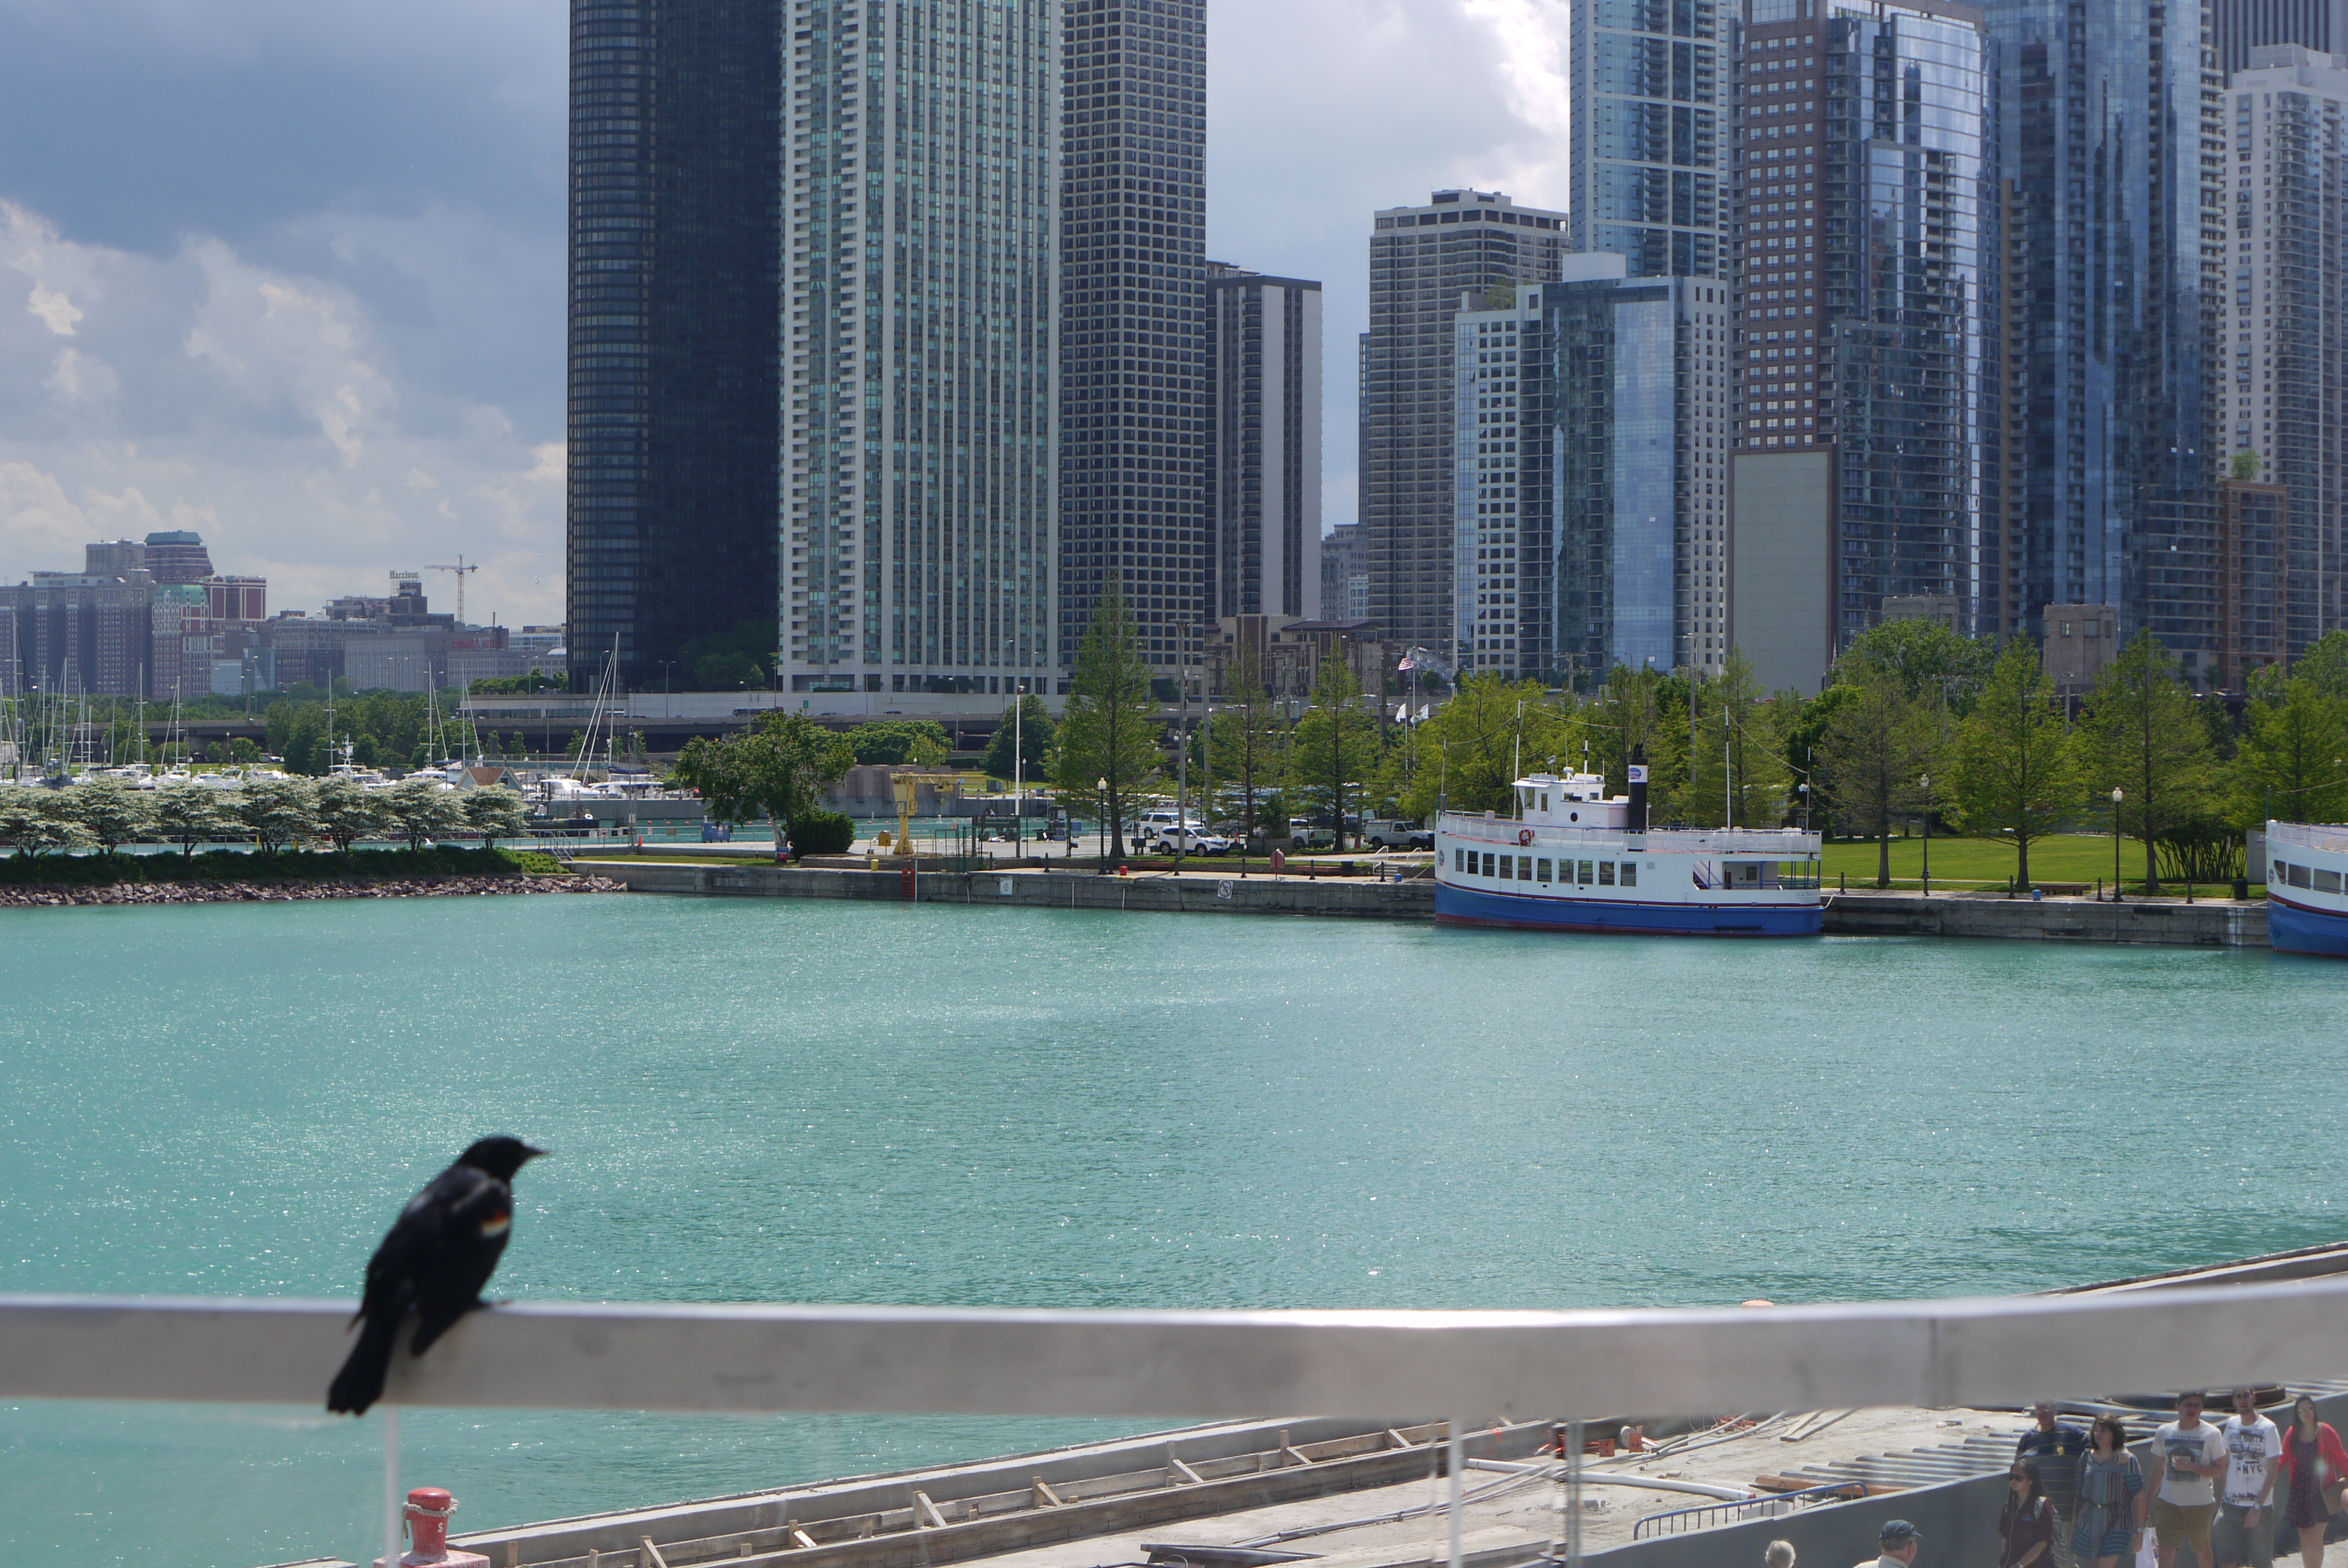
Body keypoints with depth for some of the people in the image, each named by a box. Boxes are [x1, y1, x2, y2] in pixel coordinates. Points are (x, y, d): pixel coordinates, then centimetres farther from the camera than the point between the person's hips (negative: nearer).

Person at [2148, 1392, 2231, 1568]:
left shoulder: (2211, 1434, -3)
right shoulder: (2164, 1432, 5)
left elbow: (2219, 1470, -6)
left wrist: (2192, 1467, -20)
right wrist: (2148, 1500, 13)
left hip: (2200, 1504, -2)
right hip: (2168, 1502, 2)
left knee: (2202, 1550, 12)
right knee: (2166, 1552, -7)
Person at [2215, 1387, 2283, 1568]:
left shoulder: (2268, 1428, -8)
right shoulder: (2231, 1424, 7)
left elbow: (2272, 1472, -10)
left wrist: (2258, 1506, -17)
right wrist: (2219, 1499, 7)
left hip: (2260, 1505, -4)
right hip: (2231, 1503, 4)